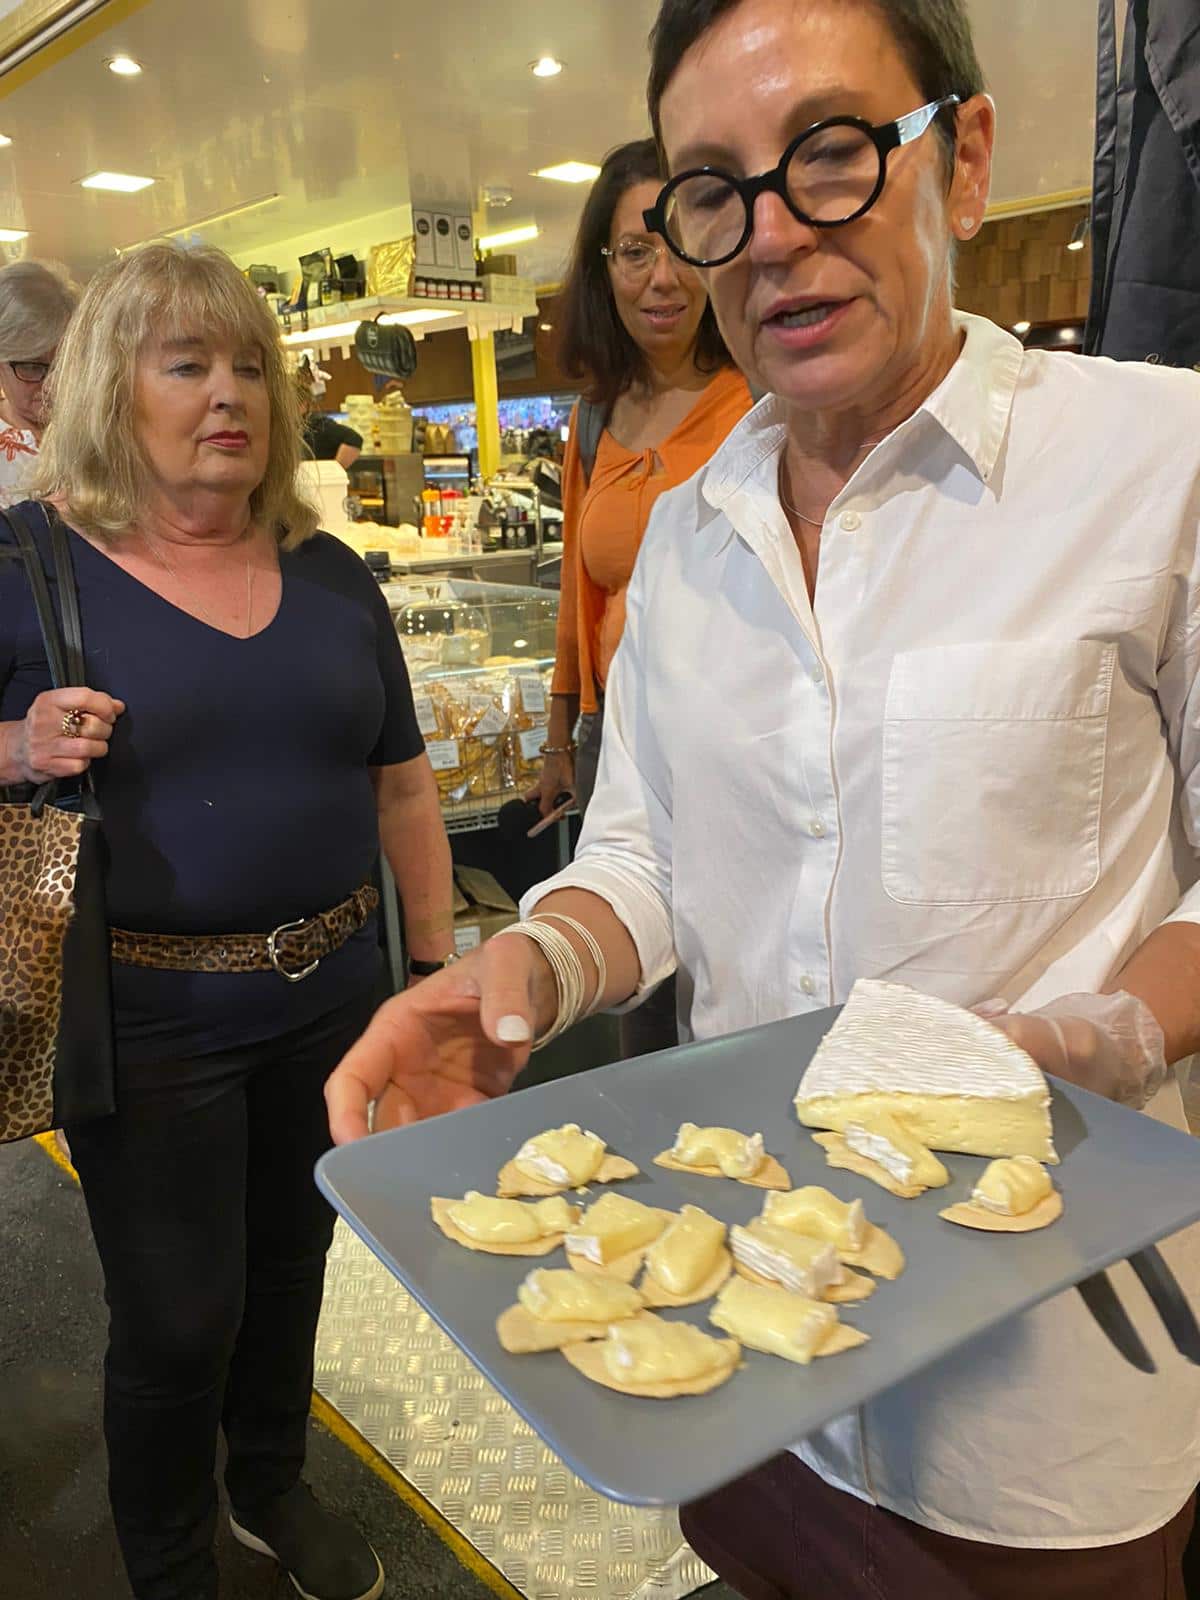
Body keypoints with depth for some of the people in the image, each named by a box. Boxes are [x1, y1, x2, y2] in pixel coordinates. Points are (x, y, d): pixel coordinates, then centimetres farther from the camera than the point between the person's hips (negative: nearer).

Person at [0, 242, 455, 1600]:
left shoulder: (328, 572, 5)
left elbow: (400, 783, 9)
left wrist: (436, 964, 9)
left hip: (330, 994, 5)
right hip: (146, 1016, -4)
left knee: (291, 1264, 22)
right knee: (176, 1318, 9)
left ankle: (272, 1487, 50)